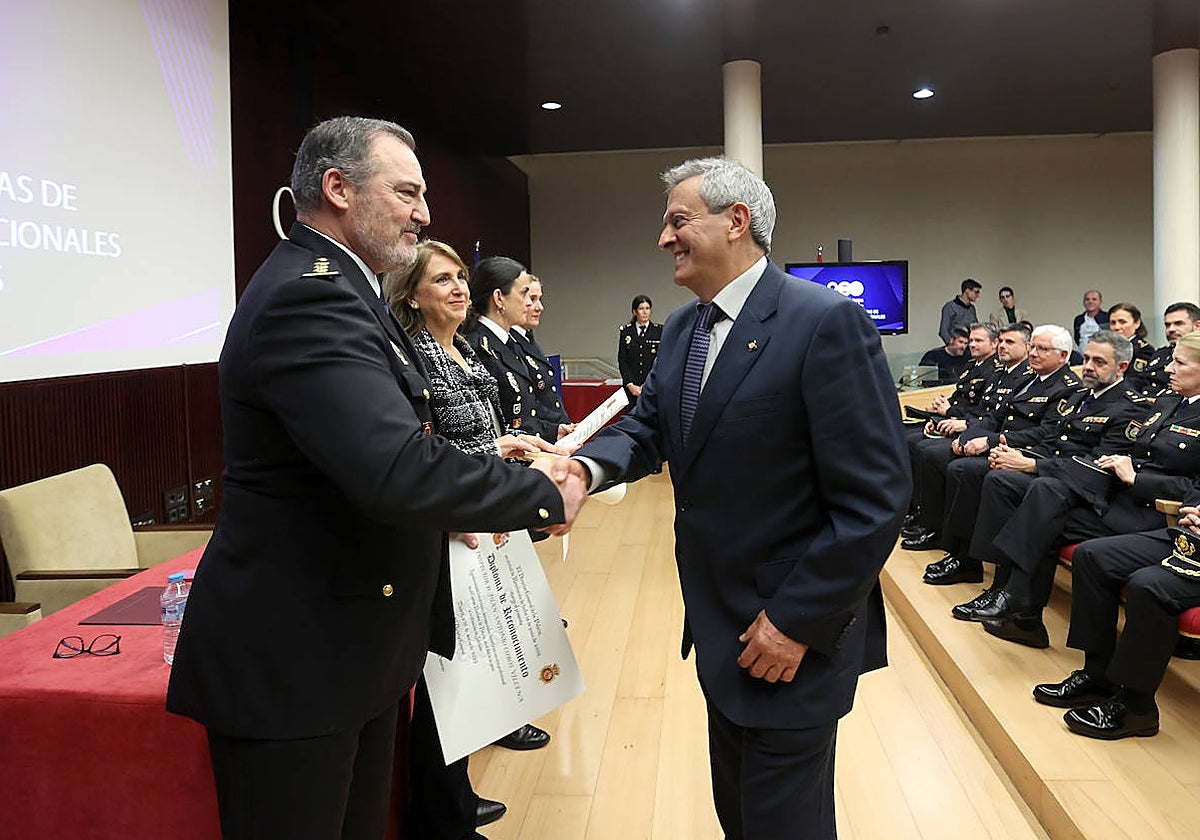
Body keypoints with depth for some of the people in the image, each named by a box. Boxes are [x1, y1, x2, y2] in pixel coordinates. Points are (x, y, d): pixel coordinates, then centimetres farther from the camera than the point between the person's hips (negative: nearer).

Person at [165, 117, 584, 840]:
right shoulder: (309, 297, -22)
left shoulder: (329, 286, 11)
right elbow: (395, 470, -33)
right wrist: (543, 494, -20)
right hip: (291, 661, -10)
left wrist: (478, 470, 4)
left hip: (354, 640, 10)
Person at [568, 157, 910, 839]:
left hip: (794, 634, -7)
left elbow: (876, 498, -22)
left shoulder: (827, 322, -20)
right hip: (719, 629, 8)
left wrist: (796, 621, -20)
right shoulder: (682, 328, 7)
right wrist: (589, 465, -16)